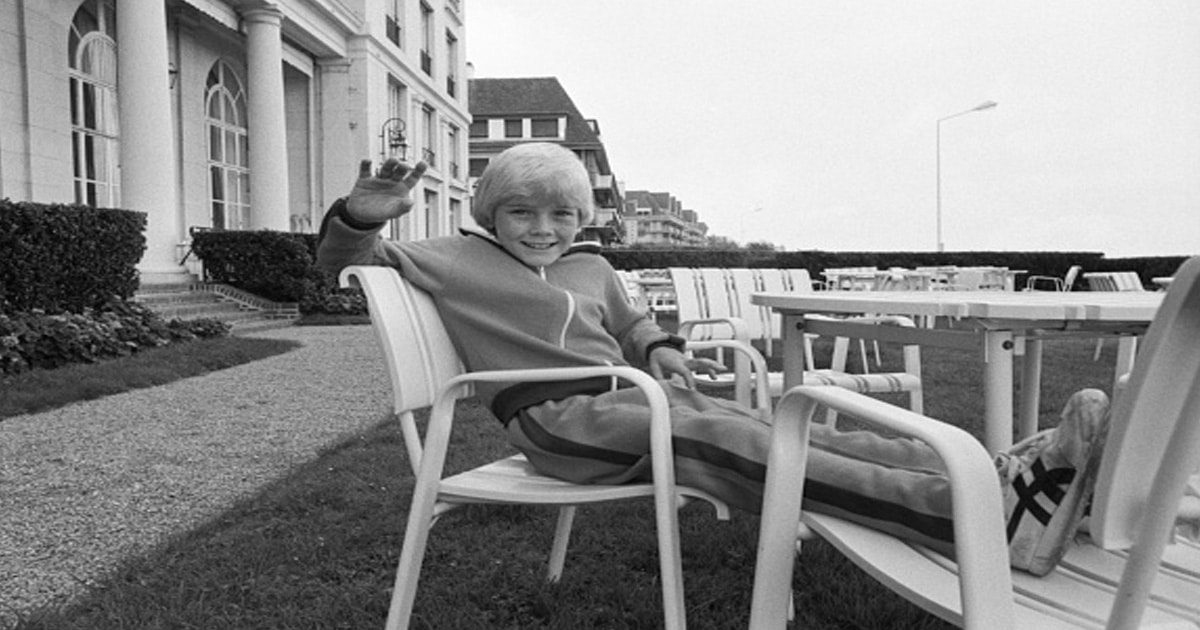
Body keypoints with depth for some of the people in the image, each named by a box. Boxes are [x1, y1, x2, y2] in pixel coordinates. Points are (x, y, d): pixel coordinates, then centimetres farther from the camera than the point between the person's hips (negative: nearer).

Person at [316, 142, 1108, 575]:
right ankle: (986, 512, -42)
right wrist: (360, 214, -21)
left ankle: (1011, 473, -26)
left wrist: (661, 348, 8)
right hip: (559, 418, -6)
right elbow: (344, 259, 3)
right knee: (723, 439, -30)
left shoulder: (590, 265, 18)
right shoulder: (459, 259, 4)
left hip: (627, 399, 7)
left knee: (786, 431, -15)